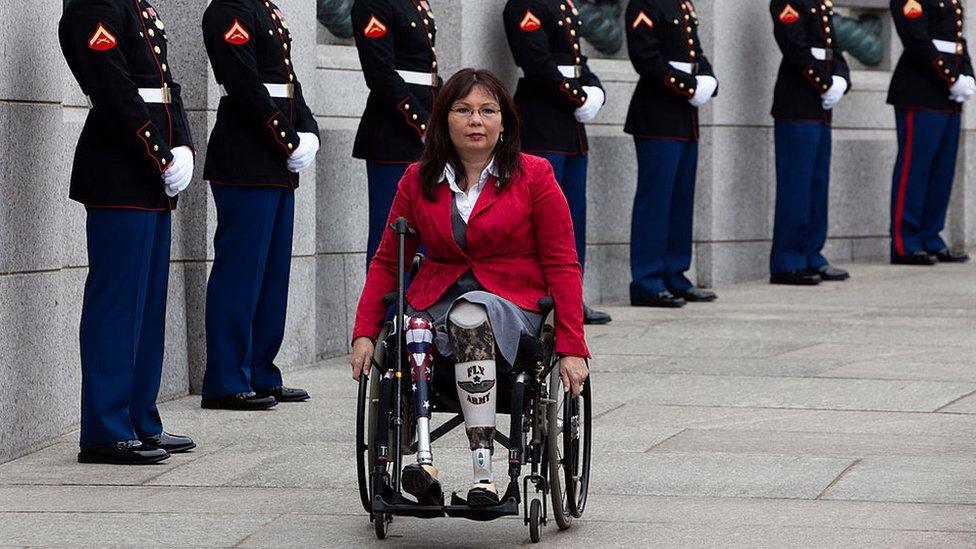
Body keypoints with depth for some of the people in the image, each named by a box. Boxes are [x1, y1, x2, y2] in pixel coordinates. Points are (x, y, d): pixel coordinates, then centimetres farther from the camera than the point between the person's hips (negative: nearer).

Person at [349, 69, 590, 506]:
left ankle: (483, 468, -44)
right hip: (437, 301, 3)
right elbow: (386, 261, 14)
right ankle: (422, 459, -46)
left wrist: (571, 347, -8)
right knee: (413, 330, -34)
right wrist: (364, 334, 0)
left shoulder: (534, 177, 4)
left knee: (471, 315, -38)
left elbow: (562, 265, 1)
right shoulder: (418, 181, 12)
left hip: (512, 304, -3)